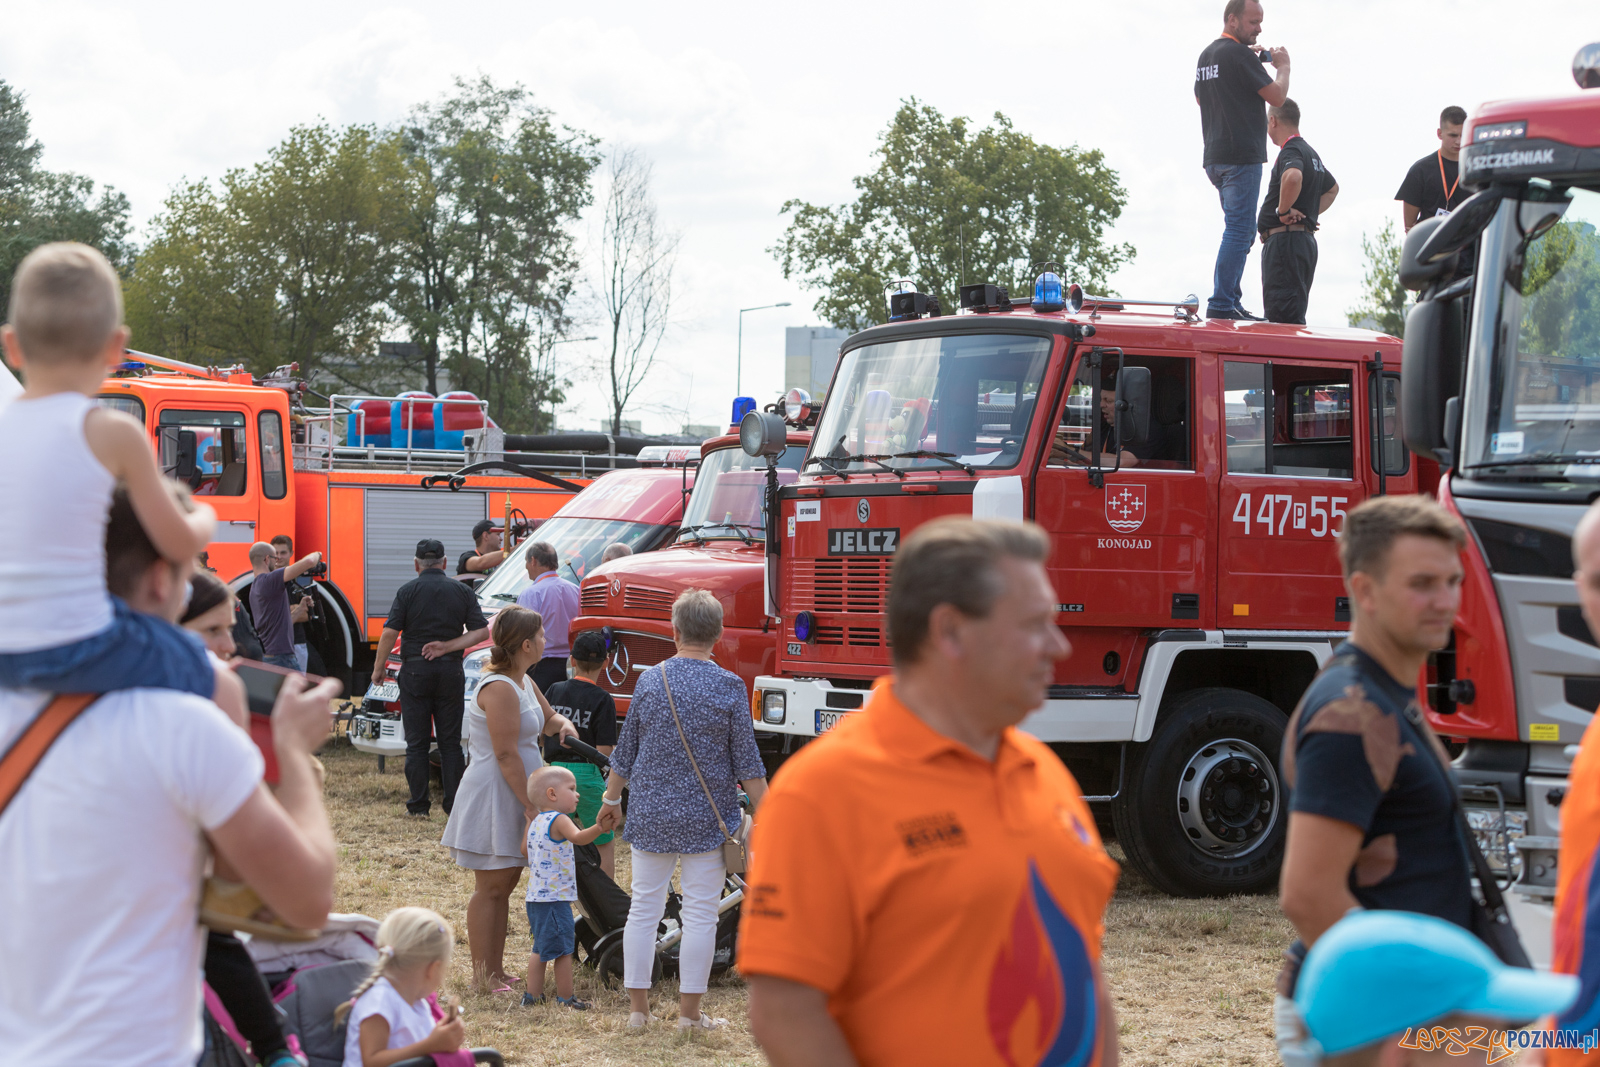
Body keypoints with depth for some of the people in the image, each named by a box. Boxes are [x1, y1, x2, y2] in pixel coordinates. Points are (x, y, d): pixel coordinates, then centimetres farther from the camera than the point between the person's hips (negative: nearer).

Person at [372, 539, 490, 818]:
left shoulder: (408, 591, -3)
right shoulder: (462, 592, 4)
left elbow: (389, 633, -8)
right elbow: (481, 631, -2)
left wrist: (378, 668, 3)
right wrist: (447, 646, -5)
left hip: (415, 670, -2)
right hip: (451, 671, 2)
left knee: (416, 742, 4)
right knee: (450, 742, 7)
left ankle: (418, 806, 4)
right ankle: (454, 805, 5)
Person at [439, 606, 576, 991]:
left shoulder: (524, 683, 12)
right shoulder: (499, 688, -20)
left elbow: (549, 717, 29)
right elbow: (506, 755, -22)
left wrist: (564, 725, 5)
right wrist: (530, 806, -20)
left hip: (512, 797, 10)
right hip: (494, 796, -10)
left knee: (504, 883, 14)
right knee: (491, 887, -4)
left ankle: (495, 969, 20)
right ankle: (483, 974, 1)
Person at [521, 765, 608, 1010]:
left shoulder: (536, 822, 12)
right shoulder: (559, 820, -15)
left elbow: (524, 848, 26)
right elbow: (578, 837, -34)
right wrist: (599, 827, -50)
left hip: (535, 896, 9)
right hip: (555, 898, -9)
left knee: (541, 949, 18)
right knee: (563, 949, 0)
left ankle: (532, 995, 21)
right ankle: (566, 999, 5)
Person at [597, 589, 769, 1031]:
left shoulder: (649, 680, 0)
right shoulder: (729, 687, -8)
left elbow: (625, 751, 8)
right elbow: (747, 762, -6)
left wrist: (611, 800, 21)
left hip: (650, 815, 3)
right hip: (706, 819, -3)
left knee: (644, 907, 10)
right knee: (700, 913, 3)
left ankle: (638, 1007, 14)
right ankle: (689, 1012, 6)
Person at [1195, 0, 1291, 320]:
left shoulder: (1207, 54, 17)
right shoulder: (1239, 54, -11)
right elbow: (1276, 96, -12)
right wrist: (1283, 67, 8)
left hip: (1215, 158, 10)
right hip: (1241, 155, -10)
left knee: (1242, 232, 16)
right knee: (1238, 231, -11)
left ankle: (1230, 302, 14)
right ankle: (1221, 305, -16)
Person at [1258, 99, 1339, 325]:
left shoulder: (1291, 151, -11)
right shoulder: (1311, 153, 21)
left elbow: (1292, 176, -36)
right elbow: (1332, 188, 38)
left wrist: (1283, 210, -22)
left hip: (1285, 238, -10)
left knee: (1281, 315, -15)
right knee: (1295, 313, 10)